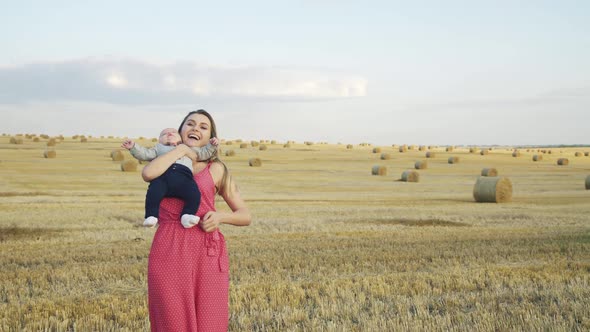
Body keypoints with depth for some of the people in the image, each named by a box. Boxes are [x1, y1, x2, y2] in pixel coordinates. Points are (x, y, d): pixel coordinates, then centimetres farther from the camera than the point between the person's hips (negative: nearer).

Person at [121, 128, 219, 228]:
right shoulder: (159, 149, 40)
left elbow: (203, 153, 43)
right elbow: (144, 154, 29)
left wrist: (211, 146, 27)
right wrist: (133, 146, 15)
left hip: (184, 176, 0)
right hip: (162, 174, 0)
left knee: (194, 194, -28)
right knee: (153, 193, -29)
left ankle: (187, 215, -25)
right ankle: (151, 216, -23)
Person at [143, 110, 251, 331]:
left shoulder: (216, 169, 13)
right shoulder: (166, 164, 14)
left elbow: (245, 216, 12)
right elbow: (147, 174, -12)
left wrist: (220, 217, -8)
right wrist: (180, 150, -1)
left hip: (207, 253, 0)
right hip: (169, 250, 0)